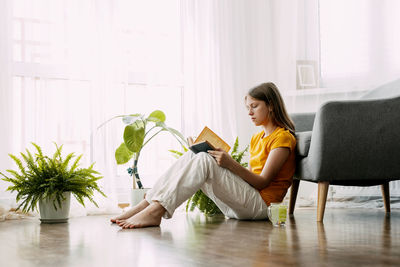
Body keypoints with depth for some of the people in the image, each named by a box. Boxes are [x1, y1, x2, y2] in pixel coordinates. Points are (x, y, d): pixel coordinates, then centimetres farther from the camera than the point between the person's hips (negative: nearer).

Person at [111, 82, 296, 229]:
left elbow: (262, 182, -11)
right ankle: (146, 204, -20)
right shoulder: (257, 138, 24)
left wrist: (231, 164, -24)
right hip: (241, 204, 8)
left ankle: (155, 212, -36)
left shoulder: (283, 137, -2)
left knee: (203, 160, -26)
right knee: (191, 156, -8)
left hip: (261, 204, -8)